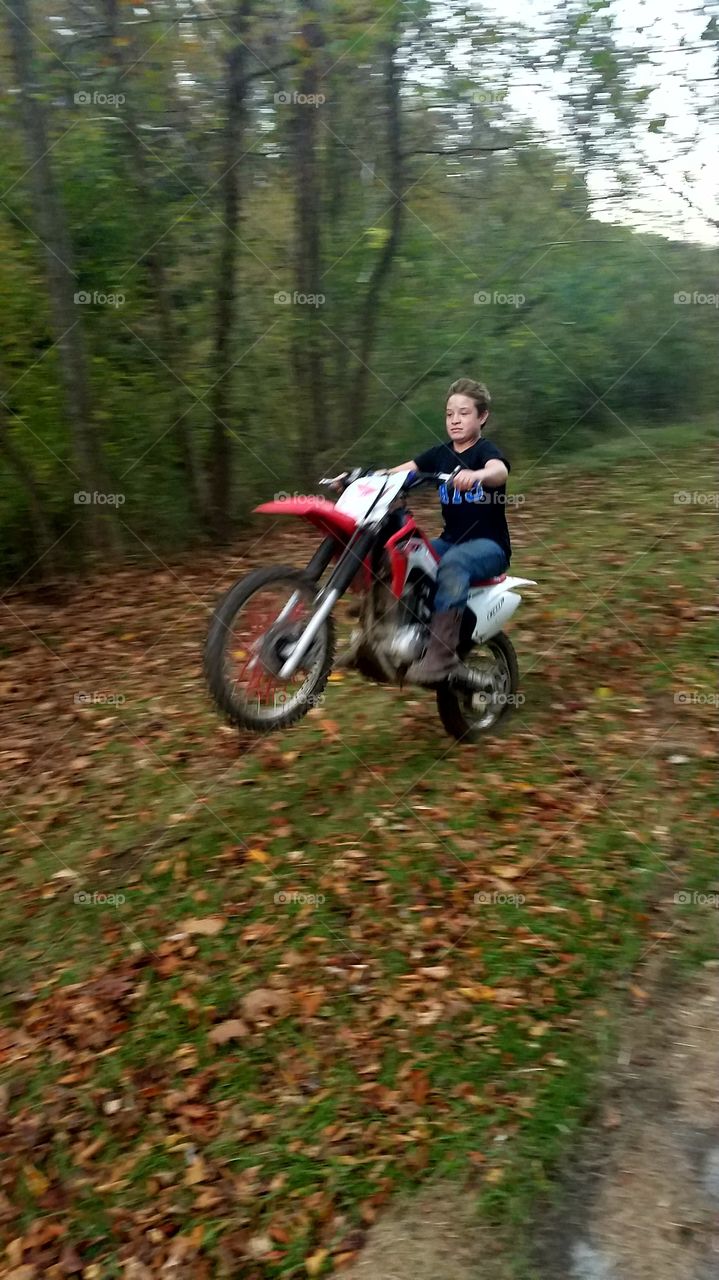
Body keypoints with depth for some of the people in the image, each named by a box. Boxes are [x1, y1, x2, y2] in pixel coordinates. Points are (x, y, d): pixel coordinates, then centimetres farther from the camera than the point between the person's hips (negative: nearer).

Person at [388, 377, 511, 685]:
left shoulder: (487, 451, -7)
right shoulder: (439, 454, 11)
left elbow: (500, 471, -31)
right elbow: (401, 471, 1)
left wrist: (476, 475, -55)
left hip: (489, 545, -6)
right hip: (450, 540, 6)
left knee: (453, 564, -39)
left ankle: (441, 654, -42)